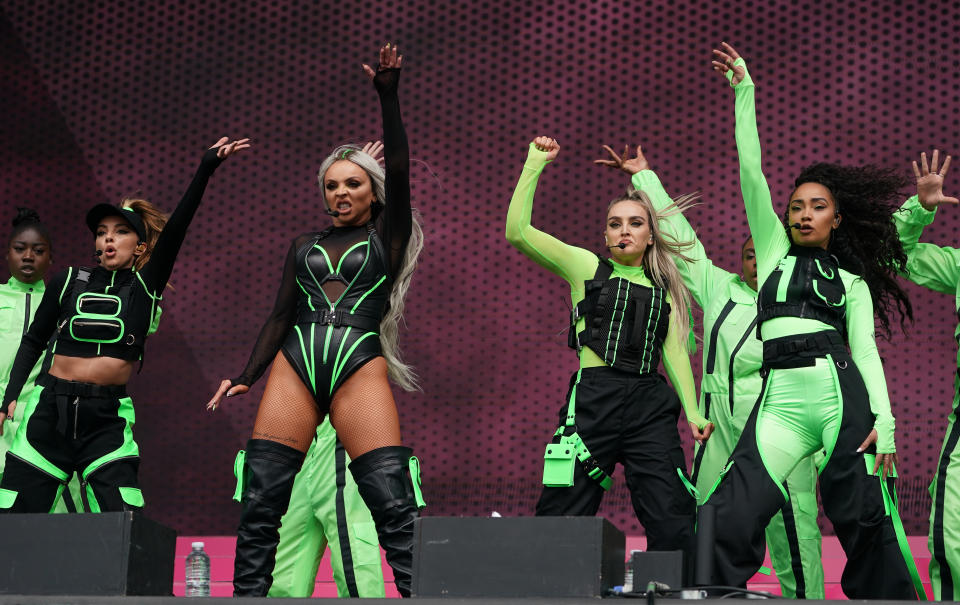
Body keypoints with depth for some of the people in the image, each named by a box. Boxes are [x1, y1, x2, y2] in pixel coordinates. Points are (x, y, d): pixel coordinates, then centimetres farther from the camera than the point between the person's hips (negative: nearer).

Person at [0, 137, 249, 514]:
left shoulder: (146, 285, 5)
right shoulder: (68, 282, 8)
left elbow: (175, 229, -7)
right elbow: (34, 342, 16)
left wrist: (206, 169, -18)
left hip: (108, 420, -1)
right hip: (49, 412, 1)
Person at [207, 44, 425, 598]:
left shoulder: (387, 238, 10)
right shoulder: (305, 247, 20)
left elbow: (399, 172, -3)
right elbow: (281, 317, 18)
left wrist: (389, 95, -9)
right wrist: (247, 377, 8)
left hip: (360, 369, -3)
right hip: (294, 369, 3)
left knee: (394, 504, -12)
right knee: (260, 501, -4)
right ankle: (247, 595, 2)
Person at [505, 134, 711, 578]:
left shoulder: (664, 288, 20)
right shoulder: (586, 267, 11)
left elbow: (673, 350, 15)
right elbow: (517, 231, 1)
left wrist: (692, 410, 2)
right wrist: (535, 164, 0)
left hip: (651, 404, 3)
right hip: (594, 398, -3)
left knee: (673, 524, -5)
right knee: (562, 519, -4)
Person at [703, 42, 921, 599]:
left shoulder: (852, 281, 18)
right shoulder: (773, 251, 21)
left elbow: (865, 349, 7)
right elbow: (751, 171, 14)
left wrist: (883, 419, -8)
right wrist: (744, 93, 9)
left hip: (840, 394, -1)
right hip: (779, 400, 1)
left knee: (866, 522, -5)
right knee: (729, 518, -13)